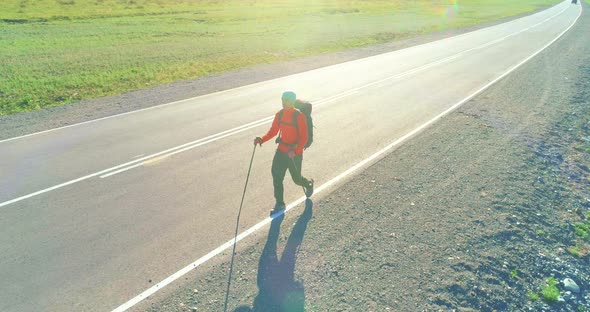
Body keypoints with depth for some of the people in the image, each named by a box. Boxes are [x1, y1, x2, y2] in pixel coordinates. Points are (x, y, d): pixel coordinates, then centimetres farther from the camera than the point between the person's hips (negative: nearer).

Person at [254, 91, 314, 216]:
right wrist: (262, 139, -12)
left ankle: (309, 184, 44)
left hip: (295, 153, -5)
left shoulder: (299, 116, -16)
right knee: (276, 176, -2)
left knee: (296, 178, 9)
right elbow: (273, 131, 6)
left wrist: (295, 151, -31)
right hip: (281, 150, 5)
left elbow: (304, 138, -18)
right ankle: (279, 204, 12)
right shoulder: (279, 114, 1)